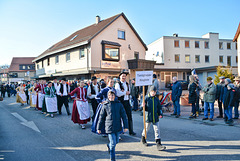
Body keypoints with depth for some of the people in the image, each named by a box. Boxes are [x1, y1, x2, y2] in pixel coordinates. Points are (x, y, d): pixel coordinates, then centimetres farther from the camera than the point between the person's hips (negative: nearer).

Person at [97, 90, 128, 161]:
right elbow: (101, 118, 4)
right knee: (113, 143, -3)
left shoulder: (119, 104, -1)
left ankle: (109, 146, 50)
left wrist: (125, 126, -2)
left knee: (116, 141, 17)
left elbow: (123, 116, 2)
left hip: (118, 127, 3)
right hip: (109, 127, -3)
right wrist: (99, 128, 7)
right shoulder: (105, 106, -3)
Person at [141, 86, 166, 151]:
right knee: (146, 128, 12)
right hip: (148, 116, -3)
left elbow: (159, 107, 13)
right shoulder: (146, 98, -4)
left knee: (157, 130, 1)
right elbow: (144, 108, 0)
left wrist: (160, 114, 2)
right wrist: (144, 106, -22)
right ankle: (143, 139, 39)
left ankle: (158, 144, 4)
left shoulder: (156, 99, 6)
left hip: (155, 117, 3)